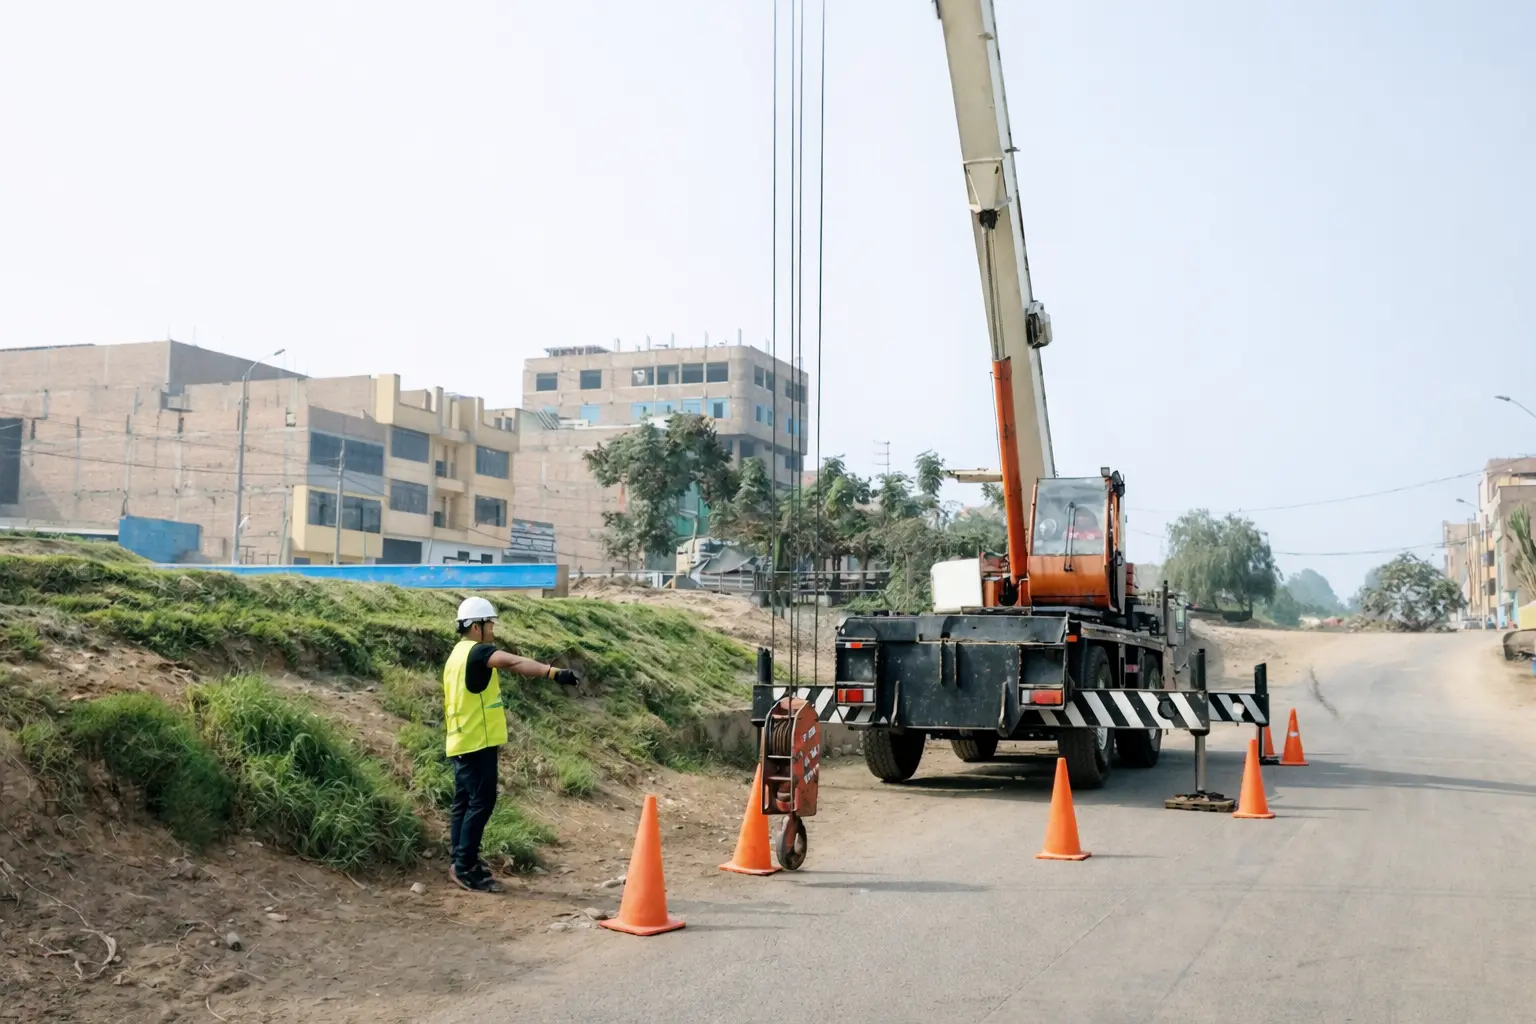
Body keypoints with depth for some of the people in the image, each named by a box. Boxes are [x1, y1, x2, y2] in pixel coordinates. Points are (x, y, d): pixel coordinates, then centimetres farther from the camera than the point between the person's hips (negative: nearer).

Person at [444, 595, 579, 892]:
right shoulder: (476, 652, -15)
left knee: (464, 802, 14)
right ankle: (465, 868, -7)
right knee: (481, 803, -8)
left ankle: (461, 862, 19)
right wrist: (554, 672, -46)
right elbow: (514, 662, -33)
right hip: (477, 743, -10)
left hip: (462, 743, 10)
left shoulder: (459, 654, 17)